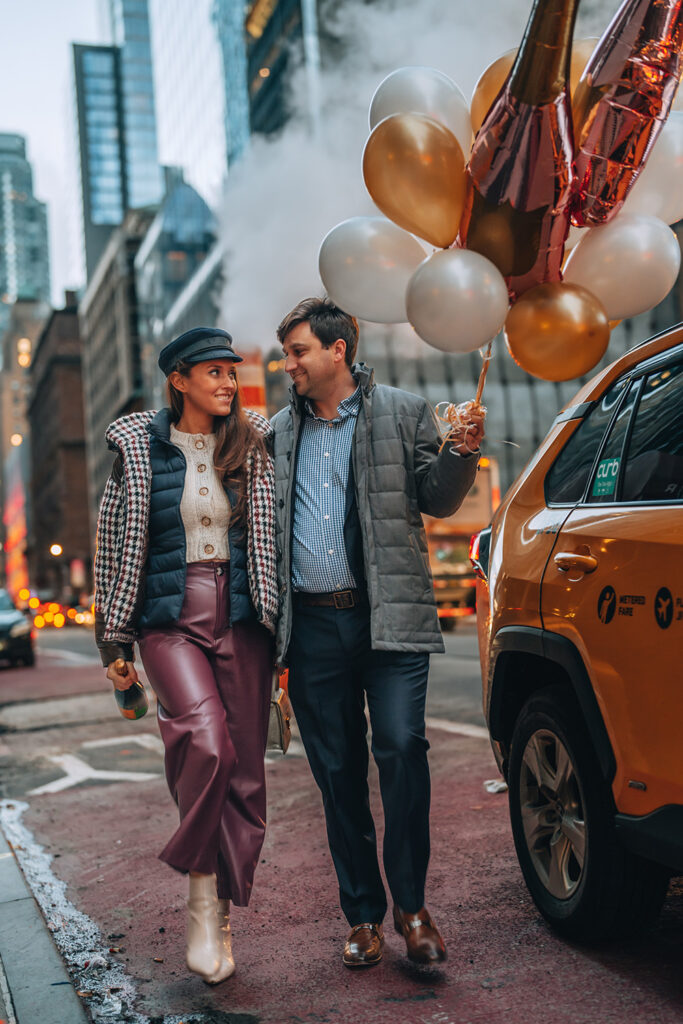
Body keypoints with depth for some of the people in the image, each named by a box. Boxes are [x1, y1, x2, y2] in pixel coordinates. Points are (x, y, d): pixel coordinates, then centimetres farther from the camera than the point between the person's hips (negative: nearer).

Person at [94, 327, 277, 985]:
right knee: (207, 742, -25)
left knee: (243, 772, 2)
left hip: (240, 619, 3)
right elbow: (116, 546, 5)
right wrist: (114, 642, 3)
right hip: (170, 619, -2)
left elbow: (270, 541, 11)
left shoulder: (252, 446, 7)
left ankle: (222, 921, 16)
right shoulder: (139, 448, 2)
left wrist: (279, 626, 6)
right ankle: (202, 901, -7)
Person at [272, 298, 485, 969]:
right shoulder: (281, 432, 16)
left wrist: (463, 453, -14)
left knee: (401, 747, -14)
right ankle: (363, 917, 19)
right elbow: (266, 527, 21)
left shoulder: (402, 413, 7)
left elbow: (436, 500, 5)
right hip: (311, 625, 3)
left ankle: (411, 905, 4)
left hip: (388, 616, -3)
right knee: (337, 774, 6)